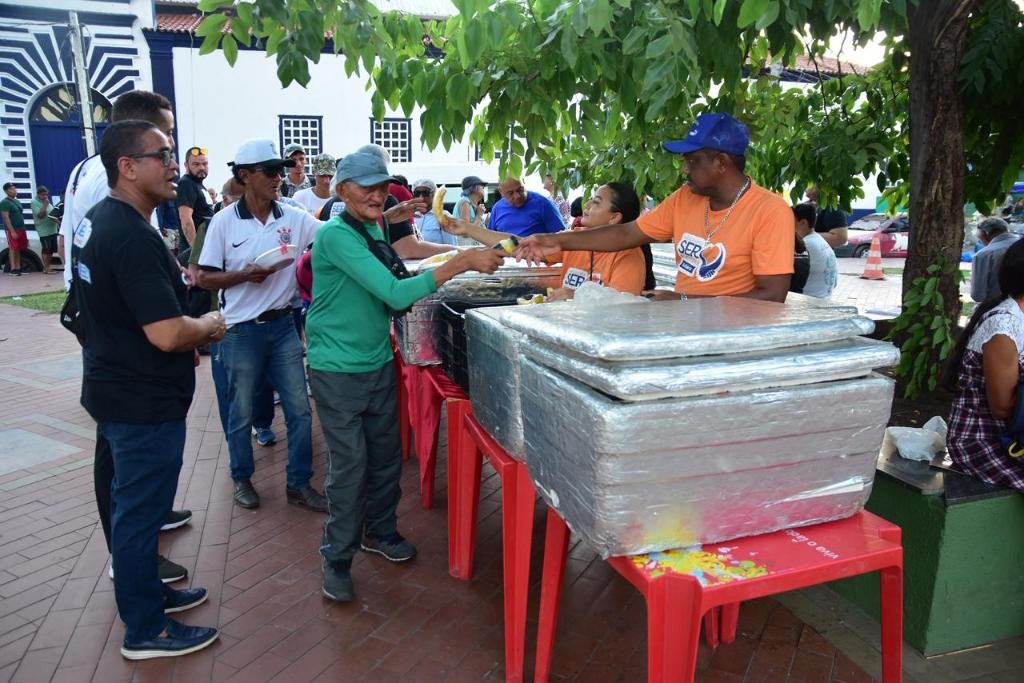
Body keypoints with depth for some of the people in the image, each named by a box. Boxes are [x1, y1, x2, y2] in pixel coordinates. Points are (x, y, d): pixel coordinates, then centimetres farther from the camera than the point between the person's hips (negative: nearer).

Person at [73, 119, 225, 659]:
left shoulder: (96, 220, 7)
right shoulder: (132, 236, -25)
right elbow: (168, 334, -30)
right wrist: (209, 325, -11)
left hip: (116, 387, 10)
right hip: (145, 402, -10)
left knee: (134, 502, 22)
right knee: (139, 511, 4)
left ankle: (145, 592, 41)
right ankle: (145, 631, 21)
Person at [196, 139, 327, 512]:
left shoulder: (294, 218, 0)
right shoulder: (224, 221, -6)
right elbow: (205, 278, -4)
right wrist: (245, 276, -18)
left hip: (282, 326, 3)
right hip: (241, 331, -2)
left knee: (299, 408, 6)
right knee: (241, 412, 11)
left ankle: (299, 483, 21)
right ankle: (242, 478, 33)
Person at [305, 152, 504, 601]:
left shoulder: (376, 230, 7)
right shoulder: (335, 235, -20)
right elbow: (394, 293, -29)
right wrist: (462, 263, -30)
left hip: (379, 362, 8)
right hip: (338, 369, -8)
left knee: (386, 455, 16)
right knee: (350, 465, 0)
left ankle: (379, 531, 38)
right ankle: (337, 558, 18)